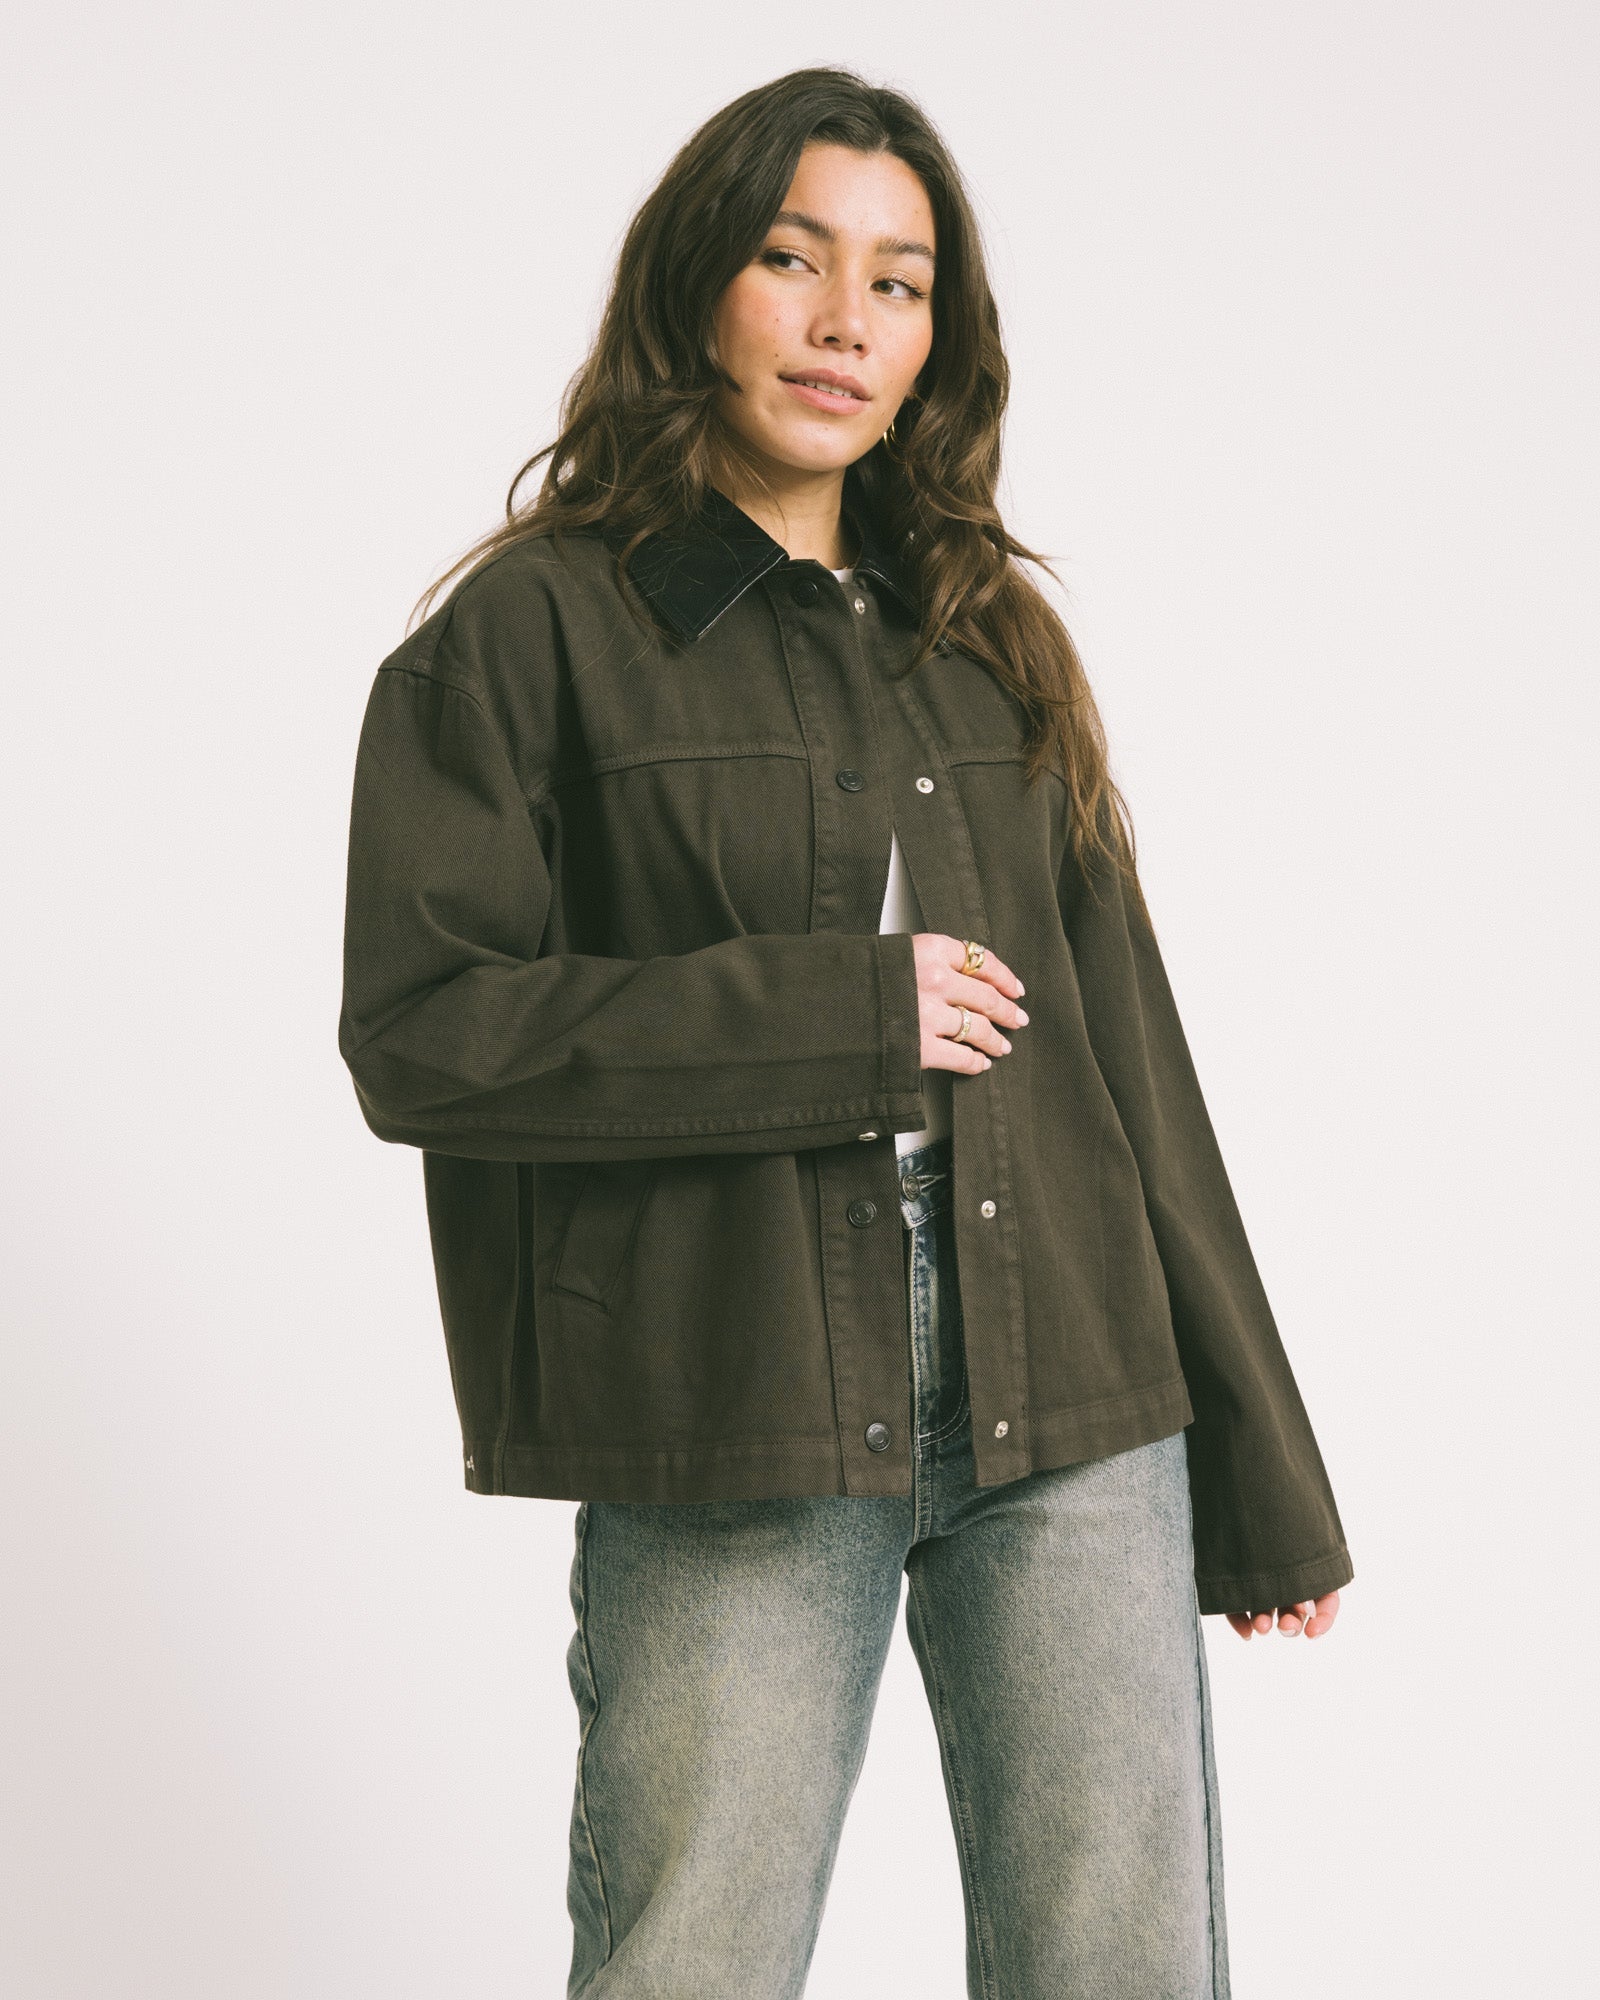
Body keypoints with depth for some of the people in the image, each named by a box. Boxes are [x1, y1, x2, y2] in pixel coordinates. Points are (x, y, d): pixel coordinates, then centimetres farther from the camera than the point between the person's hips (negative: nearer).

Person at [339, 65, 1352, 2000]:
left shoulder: (992, 641, 15)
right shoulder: (531, 630, 2)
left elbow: (1126, 1057, 14)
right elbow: (418, 1032, -7)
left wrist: (1261, 1477, 13)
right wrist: (841, 1016, -11)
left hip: (1074, 1417, 4)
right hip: (727, 1441, -3)